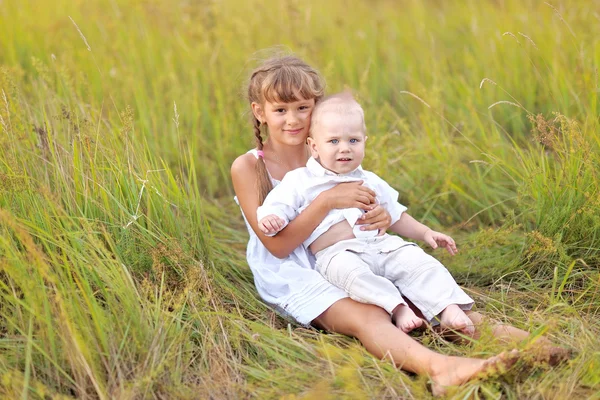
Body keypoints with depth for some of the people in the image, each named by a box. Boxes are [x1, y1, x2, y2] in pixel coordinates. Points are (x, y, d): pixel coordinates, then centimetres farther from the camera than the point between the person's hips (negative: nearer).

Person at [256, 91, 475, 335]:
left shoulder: (370, 182, 22)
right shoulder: (299, 182, 7)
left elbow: (395, 214, 31)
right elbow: (275, 208, -2)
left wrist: (425, 233, 22)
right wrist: (269, 220, -26)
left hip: (382, 245, 5)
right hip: (336, 253, -5)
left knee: (421, 263, -16)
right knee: (350, 271, -38)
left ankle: (449, 310, -23)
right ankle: (398, 310, -41)